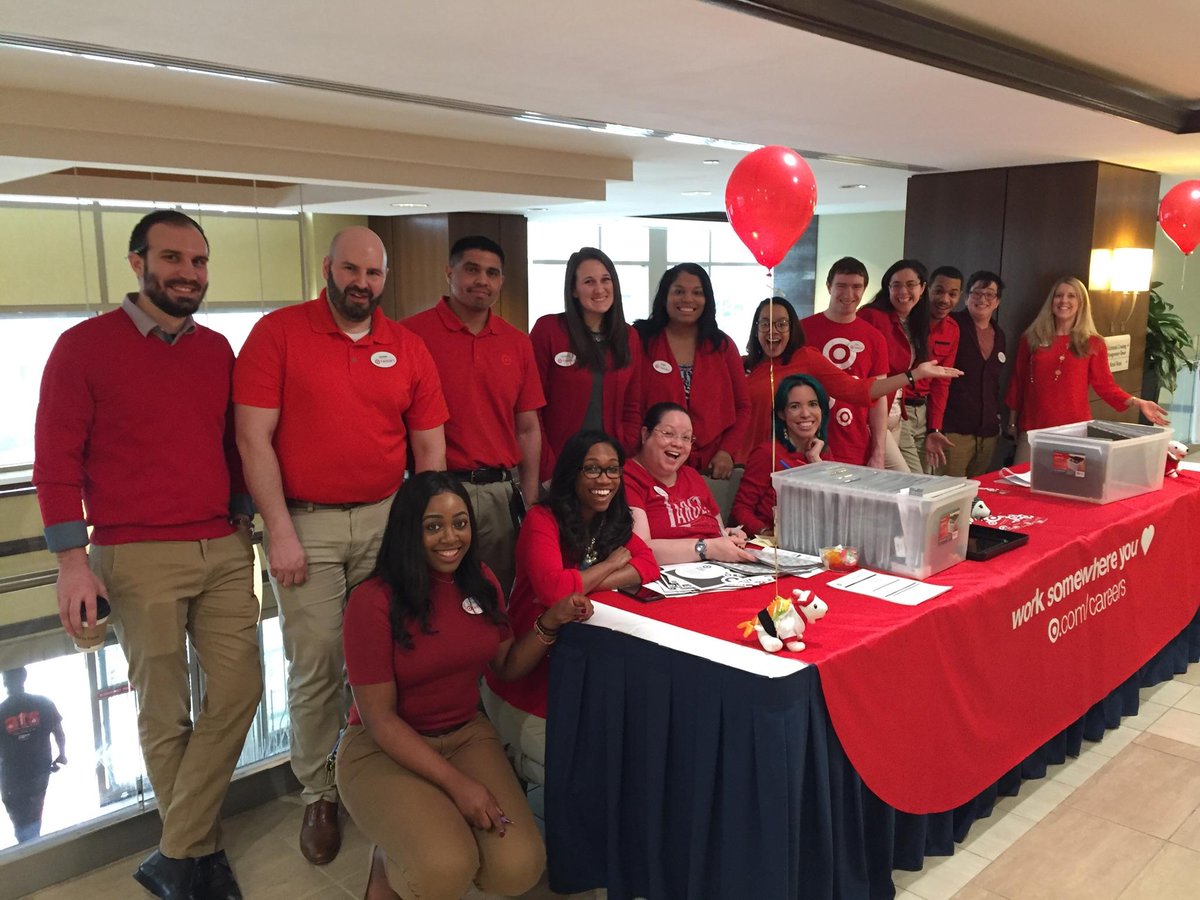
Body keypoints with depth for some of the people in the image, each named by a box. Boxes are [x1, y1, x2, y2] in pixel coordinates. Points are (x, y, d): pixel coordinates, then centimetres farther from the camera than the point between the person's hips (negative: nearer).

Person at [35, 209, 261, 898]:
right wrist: (73, 560, -9)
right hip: (139, 558, -4)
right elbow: (56, 459, -5)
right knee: (165, 713, 6)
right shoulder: (85, 346, -3)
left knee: (239, 689, -1)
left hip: (224, 551, 5)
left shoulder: (218, 350, 11)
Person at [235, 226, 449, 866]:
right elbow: (253, 437, -6)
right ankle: (318, 794, 21)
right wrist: (280, 531, -10)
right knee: (315, 668, 2)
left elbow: (429, 448, 9)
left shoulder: (408, 349, 8)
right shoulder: (278, 333, -1)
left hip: (387, 520, 3)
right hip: (306, 524, -2)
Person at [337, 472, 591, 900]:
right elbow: (379, 717, -16)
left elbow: (507, 666, 10)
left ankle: (444, 824, 13)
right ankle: (390, 862, 4)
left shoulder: (481, 582, -1)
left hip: (466, 734, 5)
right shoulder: (373, 601, -18)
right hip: (384, 747, -5)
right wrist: (457, 784, -22)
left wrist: (551, 623, -9)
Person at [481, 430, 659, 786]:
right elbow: (553, 588, -31)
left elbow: (649, 566, -10)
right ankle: (515, 760, 15)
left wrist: (586, 583, -24)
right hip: (528, 676, -7)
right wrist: (612, 563, -15)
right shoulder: (543, 520, -16)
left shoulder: (616, 523, 6)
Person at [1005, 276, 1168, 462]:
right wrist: (1012, 421, 12)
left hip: (1074, 430, -1)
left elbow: (1104, 385, 1)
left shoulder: (1093, 344, 1)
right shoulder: (1031, 338, 4)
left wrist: (1136, 402, -15)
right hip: (1032, 427, 1)